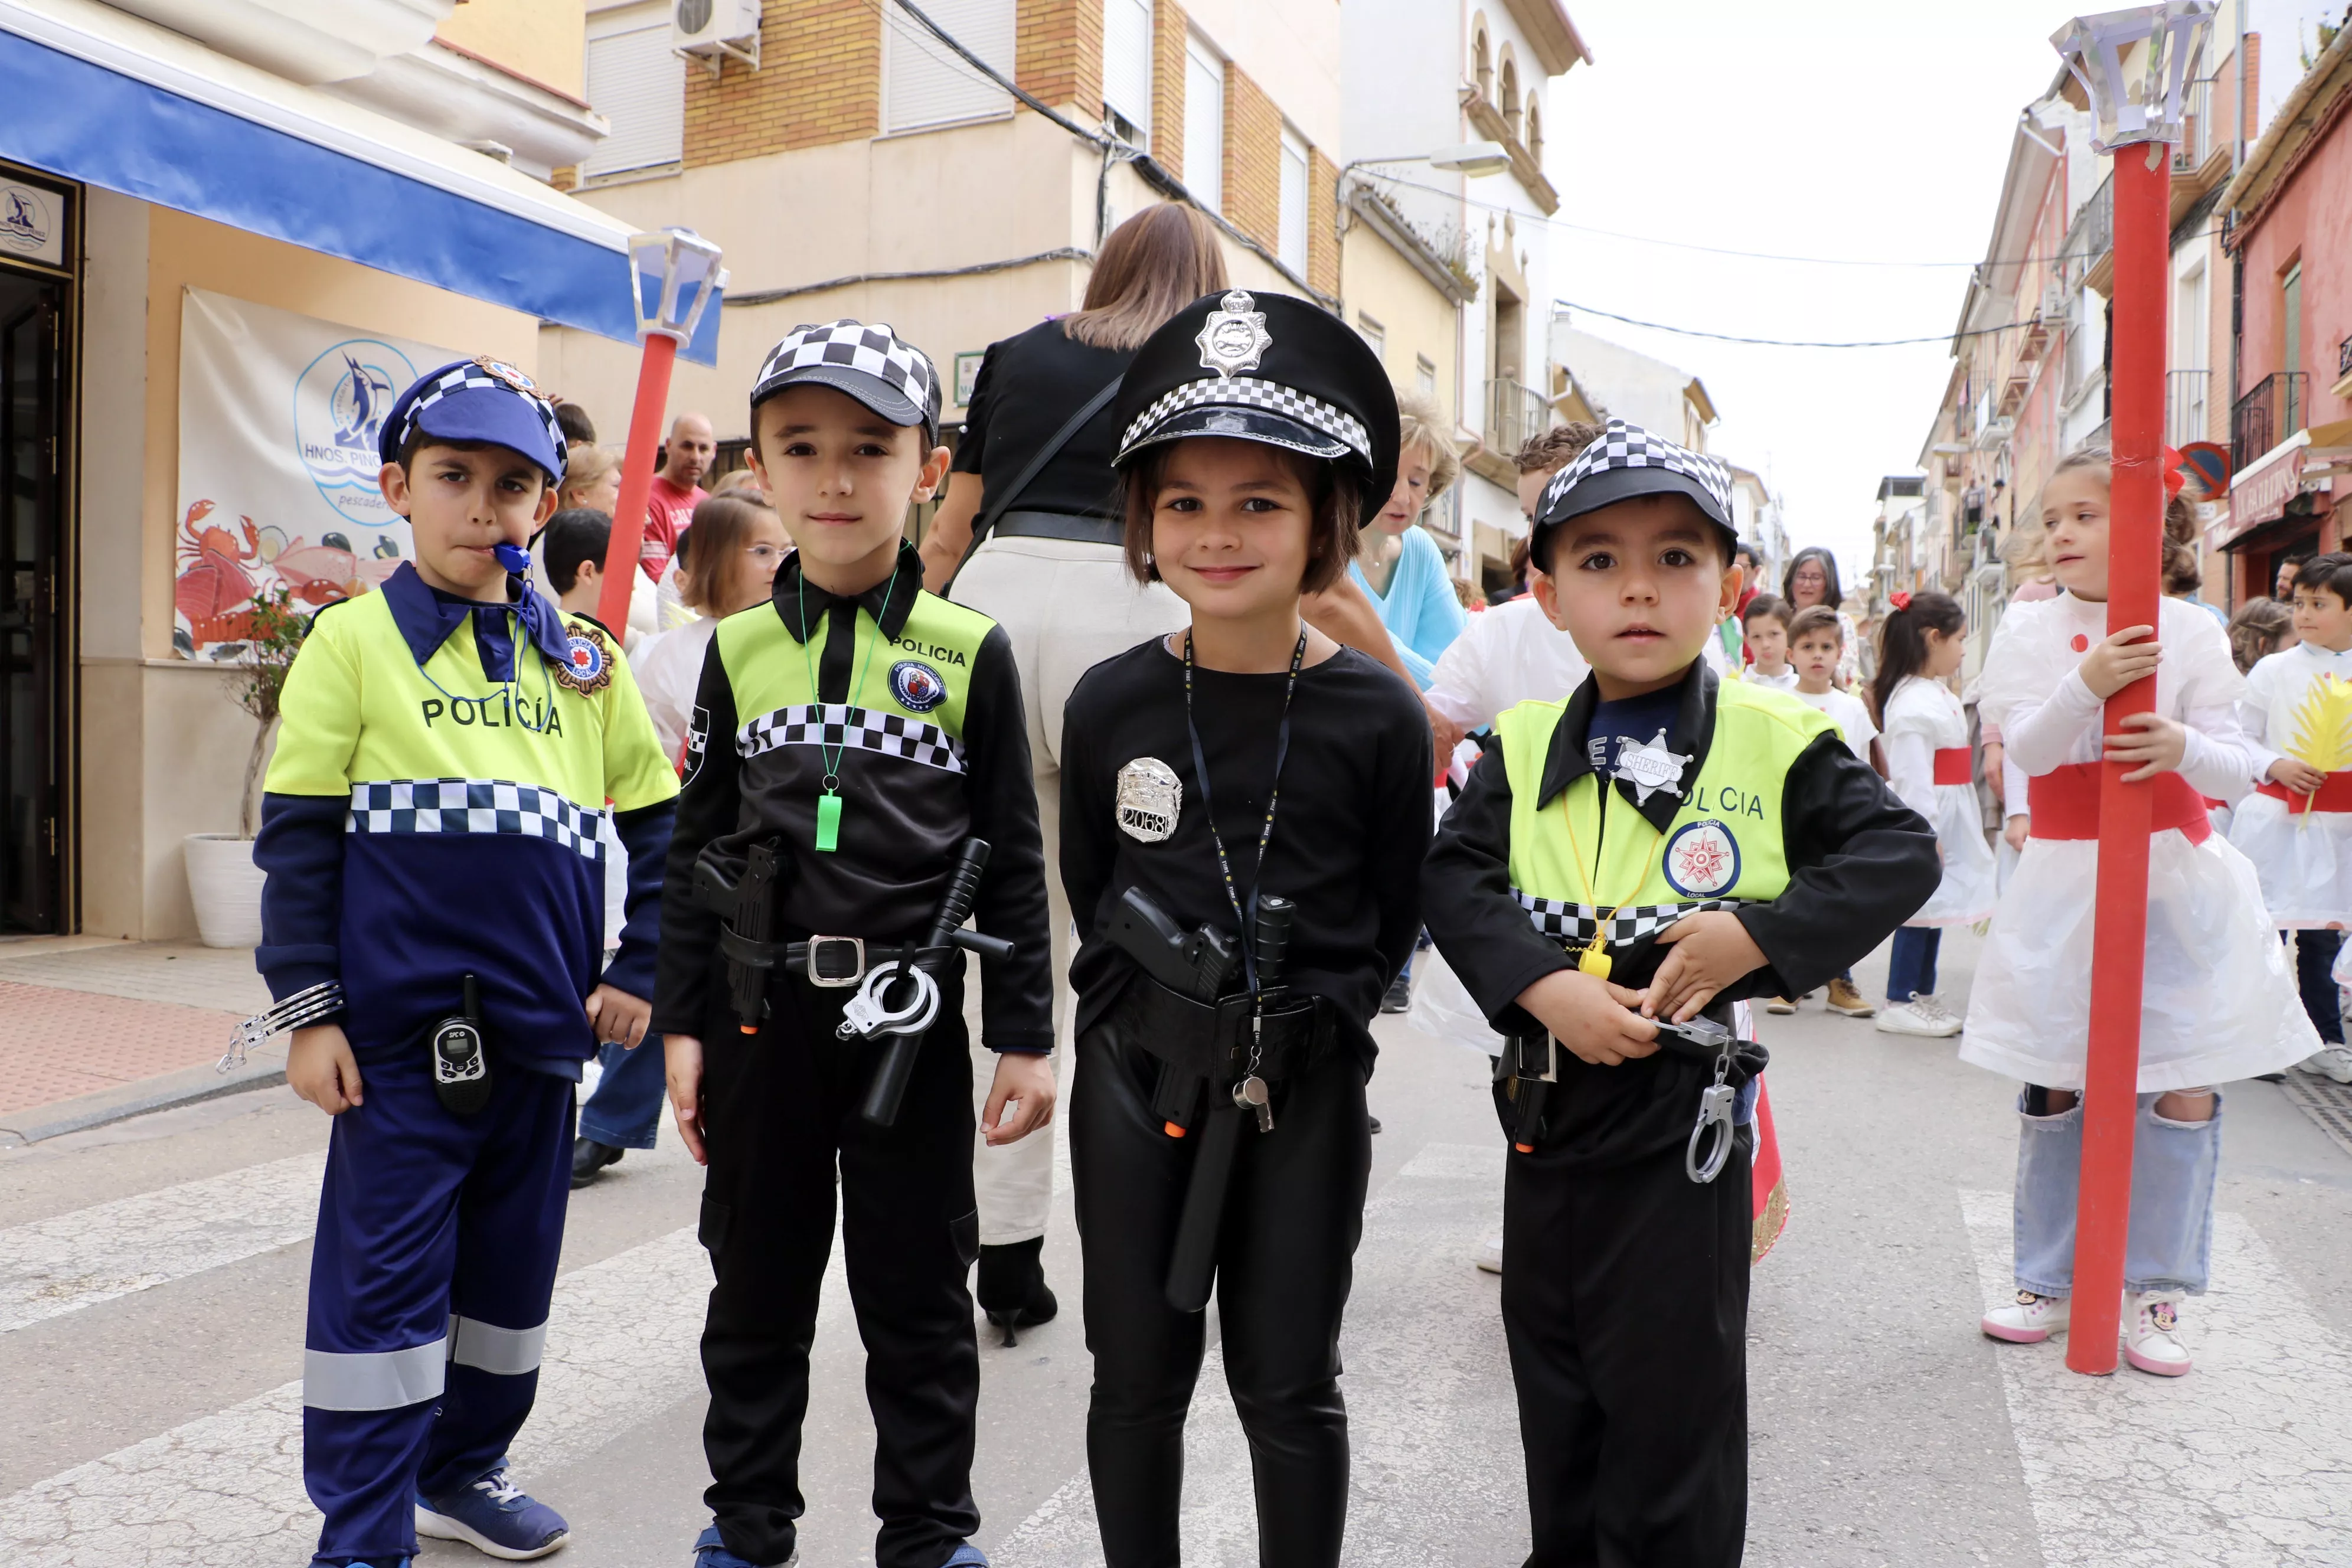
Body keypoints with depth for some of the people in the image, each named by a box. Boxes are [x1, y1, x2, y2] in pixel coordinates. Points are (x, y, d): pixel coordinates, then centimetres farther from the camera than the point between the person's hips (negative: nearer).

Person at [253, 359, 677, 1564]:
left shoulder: (582, 661, 7)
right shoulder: (356, 641, -2)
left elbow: (660, 823, 10)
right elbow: (297, 836, -4)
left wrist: (637, 971, 2)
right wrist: (307, 1010, -8)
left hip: (541, 1025, 4)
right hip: (401, 1028, -4)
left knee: (513, 1261, 16)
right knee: (386, 1273, 3)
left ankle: (463, 1470, 36)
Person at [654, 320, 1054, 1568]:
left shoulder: (969, 651, -3)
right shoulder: (740, 647, 4)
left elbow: (1012, 856, -1)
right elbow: (695, 845, 7)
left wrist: (1025, 1034, -3)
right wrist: (681, 1023, 4)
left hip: (911, 1017, -2)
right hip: (763, 1012, 3)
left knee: (917, 1296, 10)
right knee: (758, 1287, 17)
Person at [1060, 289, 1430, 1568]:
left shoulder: (1375, 717, -8)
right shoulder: (1109, 702, -3)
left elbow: (1396, 911, 2)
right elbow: (1087, 884, 7)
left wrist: (1317, 1010, -3)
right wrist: (1142, 1006, 3)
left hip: (1305, 1083, -1)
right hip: (1135, 1071, 2)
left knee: (1289, 1383, 12)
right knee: (1137, 1374, 15)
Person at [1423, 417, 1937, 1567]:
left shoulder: (1775, 745, -7)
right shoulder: (1525, 748, 1)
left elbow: (1901, 855, -9)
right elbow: (1455, 875, -7)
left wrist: (1755, 933, -22)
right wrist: (1544, 988, -23)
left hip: (1685, 1118, -4)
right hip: (1545, 1107, 4)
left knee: (1672, 1392, 9)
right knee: (1552, 1384, 22)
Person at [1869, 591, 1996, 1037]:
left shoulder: (1939, 693, 14)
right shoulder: (1913, 702, -19)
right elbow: (1912, 774, -24)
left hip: (1949, 815, 10)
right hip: (1923, 819, -10)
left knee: (1935, 905, 14)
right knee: (1919, 906, -4)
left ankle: (1923, 995, 24)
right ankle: (1898, 1004, 4)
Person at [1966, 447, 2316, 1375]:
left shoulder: (2189, 633, 1)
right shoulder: (2027, 632, 2)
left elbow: (2239, 771, -3)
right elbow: (2027, 749, -11)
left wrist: (2185, 747, -24)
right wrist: (2088, 683, -27)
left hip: (2176, 881, 0)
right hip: (2066, 881, 0)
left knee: (2185, 1089, -2)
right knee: (2056, 1087, 5)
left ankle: (2155, 1294, 13)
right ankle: (2051, 1283, 20)